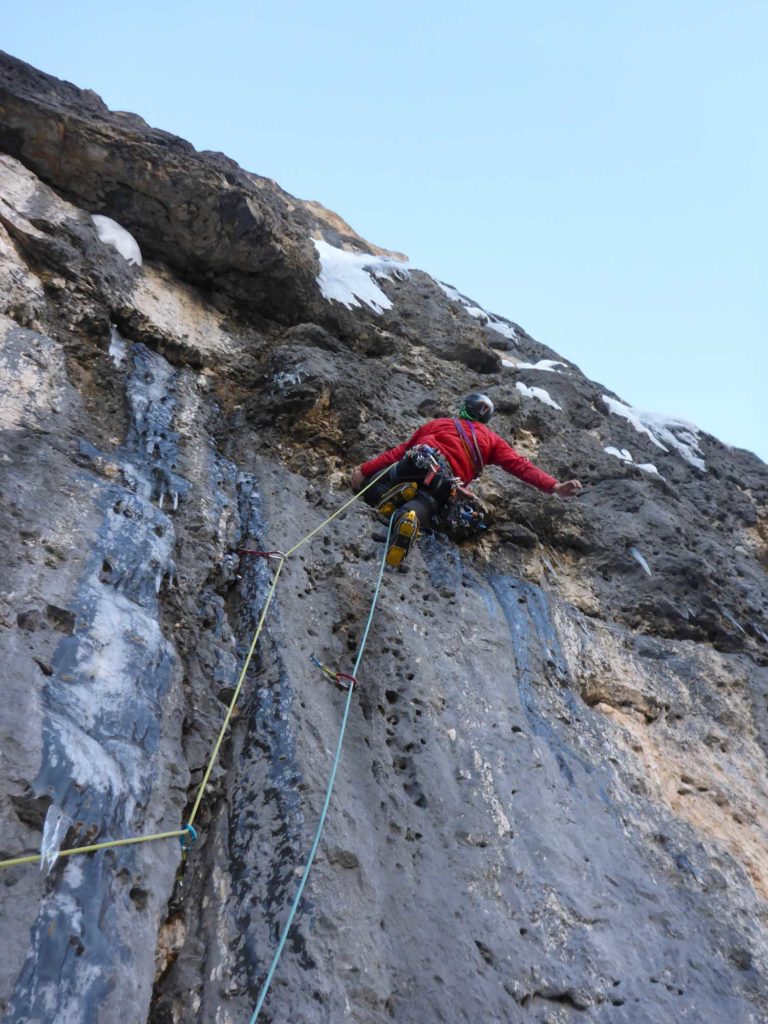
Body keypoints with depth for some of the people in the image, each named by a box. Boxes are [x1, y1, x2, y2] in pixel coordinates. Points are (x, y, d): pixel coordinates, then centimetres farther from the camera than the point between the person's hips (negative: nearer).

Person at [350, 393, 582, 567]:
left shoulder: (440, 423, 29)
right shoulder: (492, 440, 27)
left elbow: (401, 450, 25)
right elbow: (520, 465, 14)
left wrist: (365, 470, 23)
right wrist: (554, 486, 10)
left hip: (417, 462, 1)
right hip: (444, 486, 0)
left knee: (370, 488, 19)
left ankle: (395, 494, -14)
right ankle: (410, 518, -39)